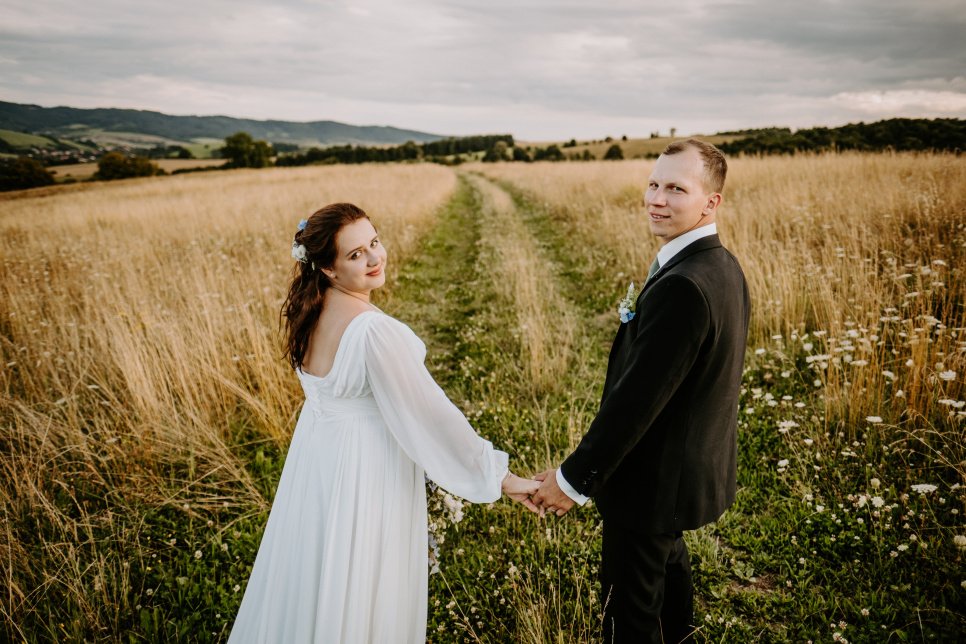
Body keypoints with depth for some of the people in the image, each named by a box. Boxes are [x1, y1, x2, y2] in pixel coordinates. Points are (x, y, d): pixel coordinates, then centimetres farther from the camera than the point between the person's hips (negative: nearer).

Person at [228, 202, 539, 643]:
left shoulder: (309, 311, -4)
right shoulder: (375, 330, -29)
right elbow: (431, 413, -26)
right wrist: (500, 477, -17)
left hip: (315, 451, 8)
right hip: (366, 470, -8)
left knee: (310, 575, 28)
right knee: (359, 595, 14)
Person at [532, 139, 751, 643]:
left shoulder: (681, 285, -30)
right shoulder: (724, 266, 1)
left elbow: (637, 396, -29)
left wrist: (574, 478, -19)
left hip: (654, 479, -10)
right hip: (695, 465, 10)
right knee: (669, 571, 32)